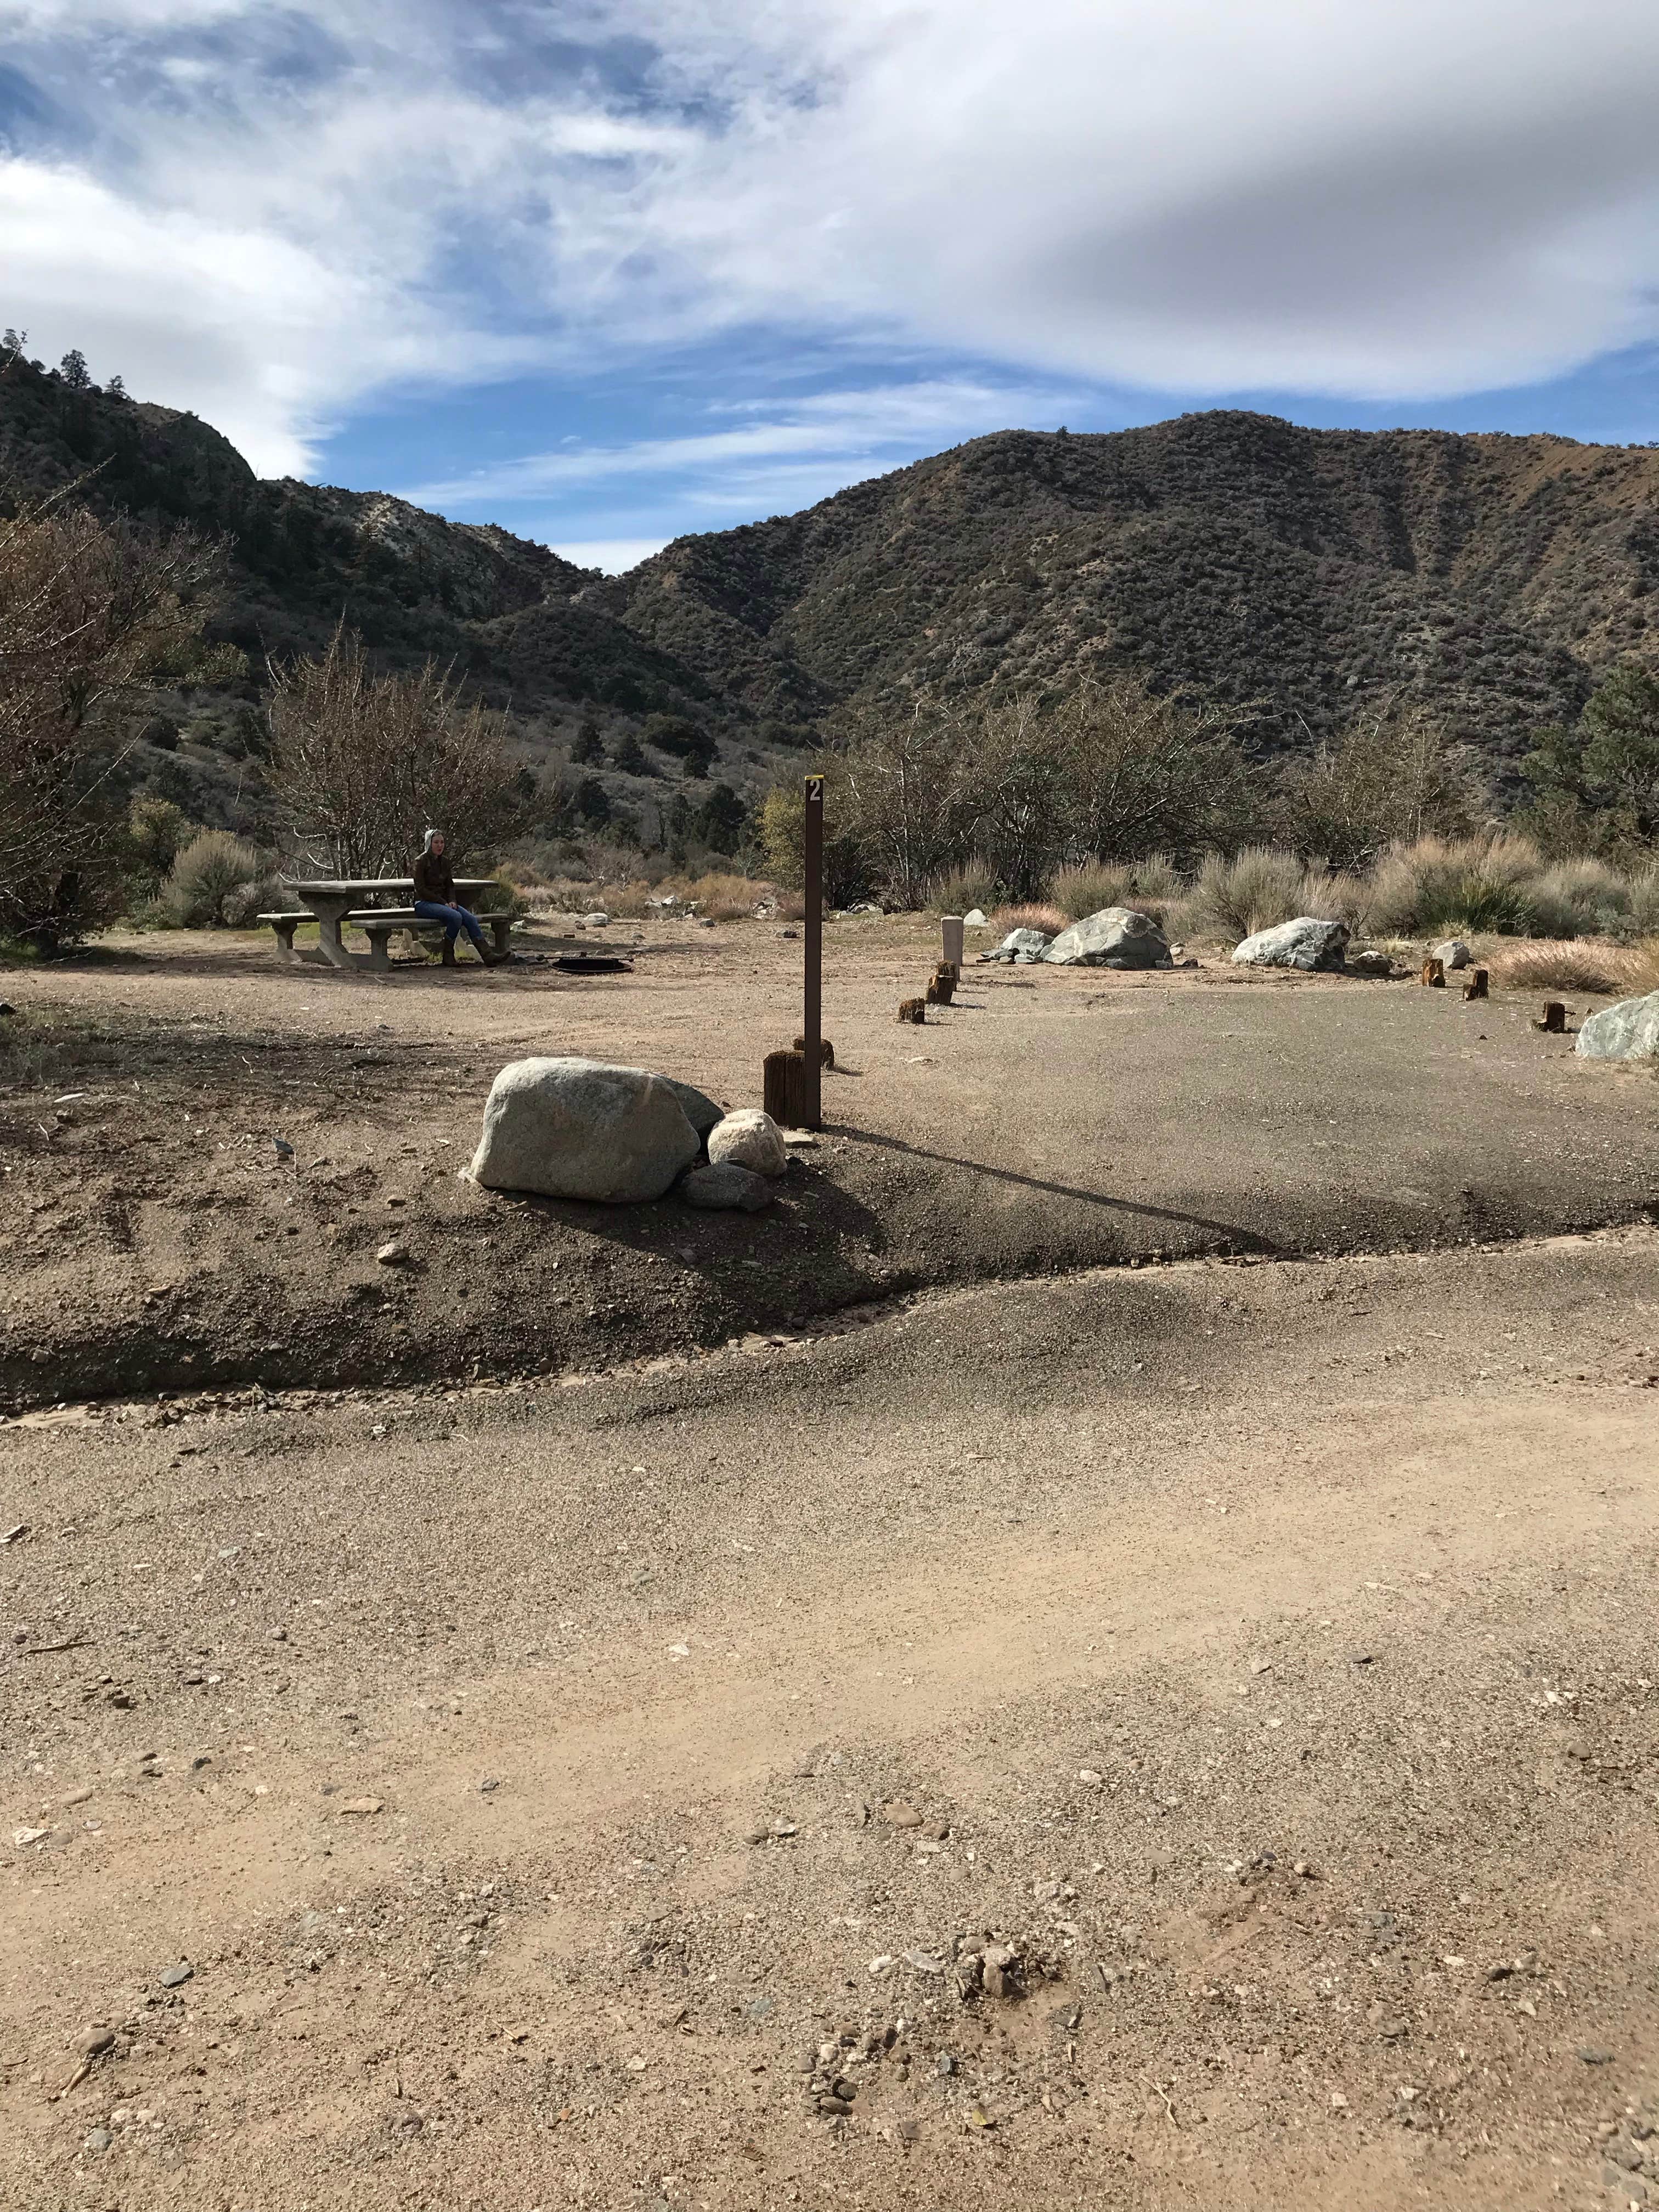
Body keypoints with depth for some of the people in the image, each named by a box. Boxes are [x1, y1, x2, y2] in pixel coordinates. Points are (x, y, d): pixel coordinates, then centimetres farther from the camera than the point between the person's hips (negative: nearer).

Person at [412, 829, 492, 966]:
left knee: (470, 918, -19)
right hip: (424, 903, -6)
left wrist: (451, 901, -2)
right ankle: (448, 955, -20)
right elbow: (420, 889, -12)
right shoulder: (421, 862, -6)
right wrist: (443, 903, -16)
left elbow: (450, 885, 19)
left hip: (443, 902, 6)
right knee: (455, 916, -32)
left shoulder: (444, 862, 14)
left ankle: (485, 955, -25)